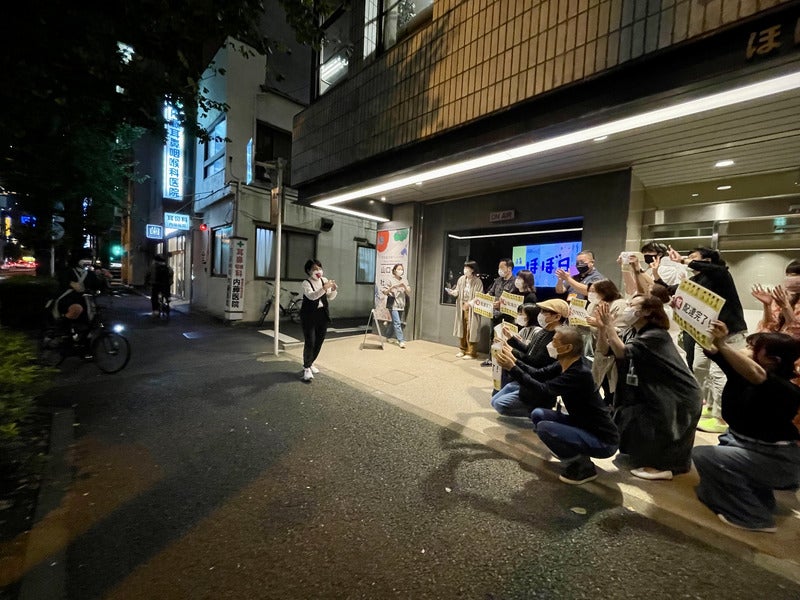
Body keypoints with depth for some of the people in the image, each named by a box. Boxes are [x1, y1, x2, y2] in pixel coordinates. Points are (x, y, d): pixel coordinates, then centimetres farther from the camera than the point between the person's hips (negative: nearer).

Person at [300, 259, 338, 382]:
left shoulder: (324, 280, 5)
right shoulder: (306, 283, -11)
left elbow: (330, 298, 6)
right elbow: (311, 296, -30)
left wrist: (333, 290, -14)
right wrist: (324, 288, -43)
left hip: (322, 314, 6)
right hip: (309, 316, -5)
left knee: (319, 342, 11)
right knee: (309, 343, -8)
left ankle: (310, 363, 32)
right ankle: (306, 368, 9)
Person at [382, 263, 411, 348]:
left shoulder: (404, 280, 9)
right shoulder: (390, 280, -2)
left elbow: (409, 291, 2)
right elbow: (385, 292, -5)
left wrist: (404, 286, -15)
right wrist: (392, 287, -21)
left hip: (401, 304, 5)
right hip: (393, 304, -5)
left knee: (395, 322, 13)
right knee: (397, 323, -12)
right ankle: (401, 340, -9)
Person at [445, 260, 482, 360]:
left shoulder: (477, 282, -11)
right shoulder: (461, 279, 5)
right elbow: (457, 291, 9)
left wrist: (470, 303, -25)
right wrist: (452, 292, -12)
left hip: (471, 309, -5)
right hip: (461, 308, 6)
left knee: (470, 330, -3)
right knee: (462, 329, 12)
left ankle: (471, 352, 7)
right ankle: (463, 349, 25)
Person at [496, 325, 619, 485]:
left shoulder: (580, 373, -29)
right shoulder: (566, 364, -3)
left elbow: (543, 390, -35)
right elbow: (539, 374, -1)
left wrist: (512, 368, -33)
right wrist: (514, 361, -10)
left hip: (603, 440, -8)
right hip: (582, 425, 9)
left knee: (544, 428, -24)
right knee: (538, 414, 0)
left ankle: (584, 467, -1)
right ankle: (577, 455, 12)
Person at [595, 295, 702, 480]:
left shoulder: (656, 335, -23)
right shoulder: (631, 332, 3)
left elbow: (623, 353, -35)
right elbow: (604, 350, -6)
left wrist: (610, 325, -31)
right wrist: (601, 327, -18)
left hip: (677, 399, -8)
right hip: (655, 396, 8)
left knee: (630, 420, -13)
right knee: (622, 416, 8)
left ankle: (663, 465, 4)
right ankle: (648, 455, 28)